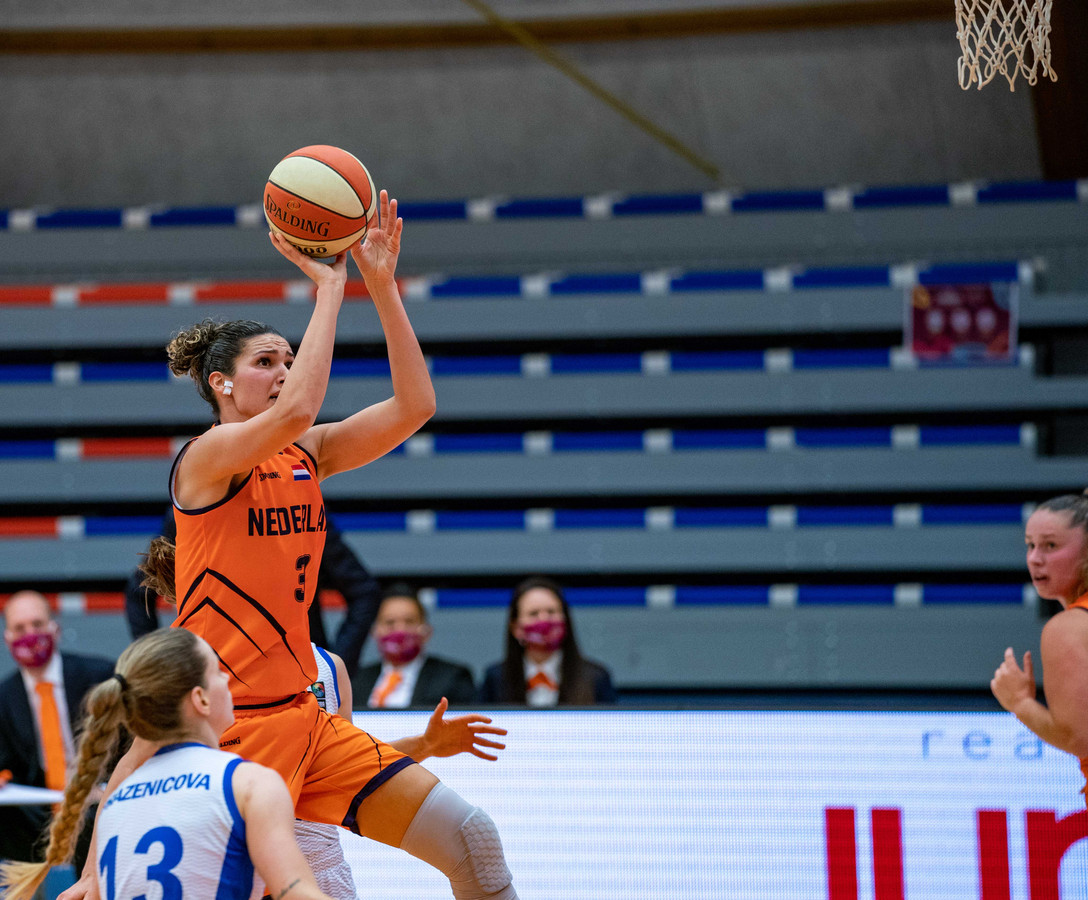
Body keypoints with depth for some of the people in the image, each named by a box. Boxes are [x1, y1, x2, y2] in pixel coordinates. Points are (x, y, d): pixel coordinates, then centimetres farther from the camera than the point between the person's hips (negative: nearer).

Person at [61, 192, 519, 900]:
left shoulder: (305, 457, 11)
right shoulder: (206, 456, -9)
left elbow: (414, 406, 2)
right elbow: (296, 411, -28)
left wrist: (383, 284, -3)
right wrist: (330, 287, -19)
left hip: (301, 716, 7)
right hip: (223, 726, -7)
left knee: (471, 839, 0)